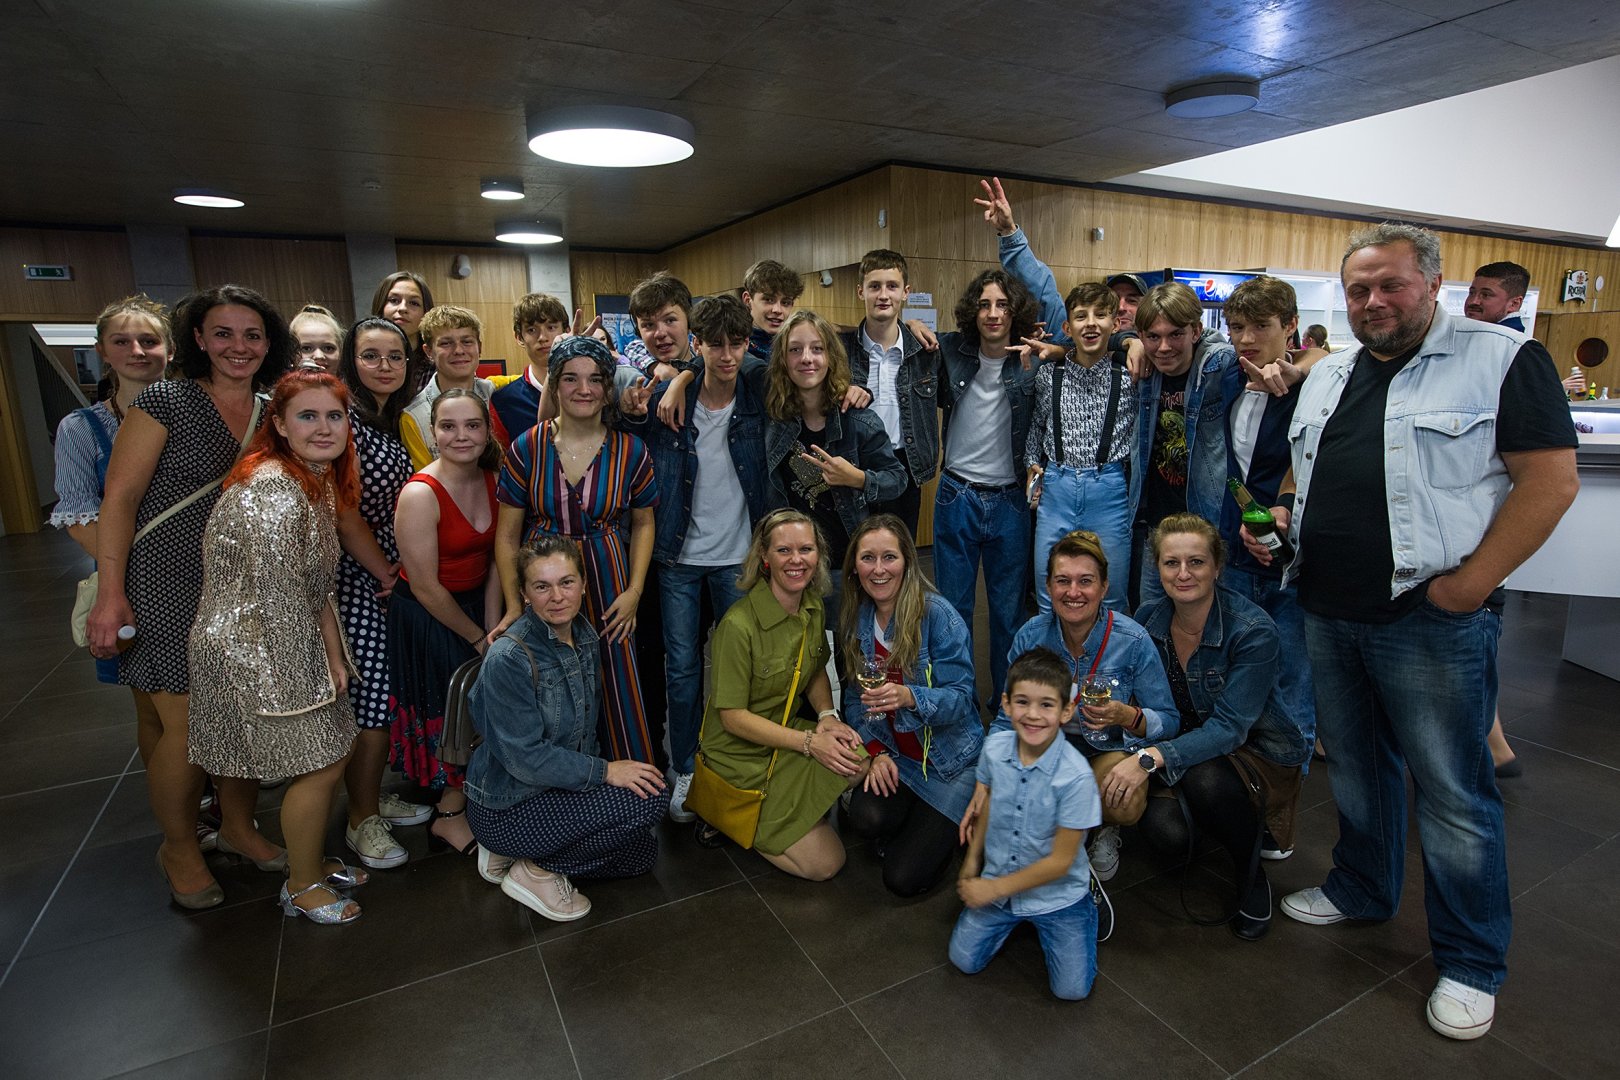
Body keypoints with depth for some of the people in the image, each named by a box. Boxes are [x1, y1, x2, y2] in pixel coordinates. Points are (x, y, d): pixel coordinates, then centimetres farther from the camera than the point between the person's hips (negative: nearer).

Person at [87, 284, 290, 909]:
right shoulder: (164, 402, -8)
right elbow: (120, 499, -9)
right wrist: (111, 594, -15)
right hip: (170, 589, -4)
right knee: (186, 725, 2)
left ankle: (238, 826, 33)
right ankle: (179, 849, 26)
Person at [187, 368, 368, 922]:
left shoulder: (321, 478, 6)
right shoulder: (271, 487, -24)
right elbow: (278, 592, -23)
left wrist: (333, 658, 7)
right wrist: (323, 666, -12)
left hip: (291, 643, 9)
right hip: (252, 646, -9)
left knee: (329, 754, 17)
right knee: (321, 763, 0)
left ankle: (311, 859, 39)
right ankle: (302, 887, 23)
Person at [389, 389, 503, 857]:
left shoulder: (493, 480, -4)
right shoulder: (420, 494, -24)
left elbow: (495, 563, 1)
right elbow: (426, 586, -20)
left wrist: (492, 629, -5)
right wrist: (476, 638, -10)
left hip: (478, 605, 6)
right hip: (426, 620, -6)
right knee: (447, 714, 6)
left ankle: (458, 803, 36)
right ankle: (449, 816, 28)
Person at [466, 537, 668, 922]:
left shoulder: (585, 636, -2)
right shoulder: (509, 658, -26)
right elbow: (525, 756, -24)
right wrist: (605, 771, -22)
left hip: (557, 789, 8)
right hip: (506, 808, -8)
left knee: (641, 853, 10)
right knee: (649, 799, -21)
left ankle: (528, 854, 16)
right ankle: (535, 871, -3)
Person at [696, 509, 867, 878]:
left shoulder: (813, 607, -2)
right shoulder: (739, 624, -25)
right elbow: (732, 716, -20)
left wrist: (827, 716, -8)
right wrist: (809, 742, -22)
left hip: (790, 730, 7)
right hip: (742, 753, -7)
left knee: (863, 763, -20)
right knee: (824, 863, -9)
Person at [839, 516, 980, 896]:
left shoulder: (937, 614, -20)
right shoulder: (855, 617, -2)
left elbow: (960, 698, -20)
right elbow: (854, 698, 4)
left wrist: (910, 697, -39)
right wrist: (876, 752, -11)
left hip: (950, 758, -4)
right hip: (893, 754, 4)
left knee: (904, 879, -9)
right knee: (866, 817, -26)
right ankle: (914, 824, 12)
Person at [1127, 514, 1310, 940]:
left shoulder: (1254, 631, -24)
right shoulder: (1149, 618, -9)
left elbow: (1230, 727, -29)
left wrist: (1153, 758, -42)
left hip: (1258, 750, -3)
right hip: (1186, 746, 4)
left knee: (1205, 779, -37)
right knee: (1165, 829, -25)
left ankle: (1251, 876, -4)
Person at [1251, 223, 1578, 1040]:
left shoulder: (1503, 359, -6)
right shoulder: (1328, 375, 13)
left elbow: (1551, 480, -11)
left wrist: (1472, 581, -16)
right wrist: (1282, 512, 3)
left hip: (1431, 620, -6)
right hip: (1327, 613, 6)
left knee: (1453, 792, 5)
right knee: (1354, 766, 20)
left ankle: (1471, 962, 22)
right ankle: (1361, 889, 40)